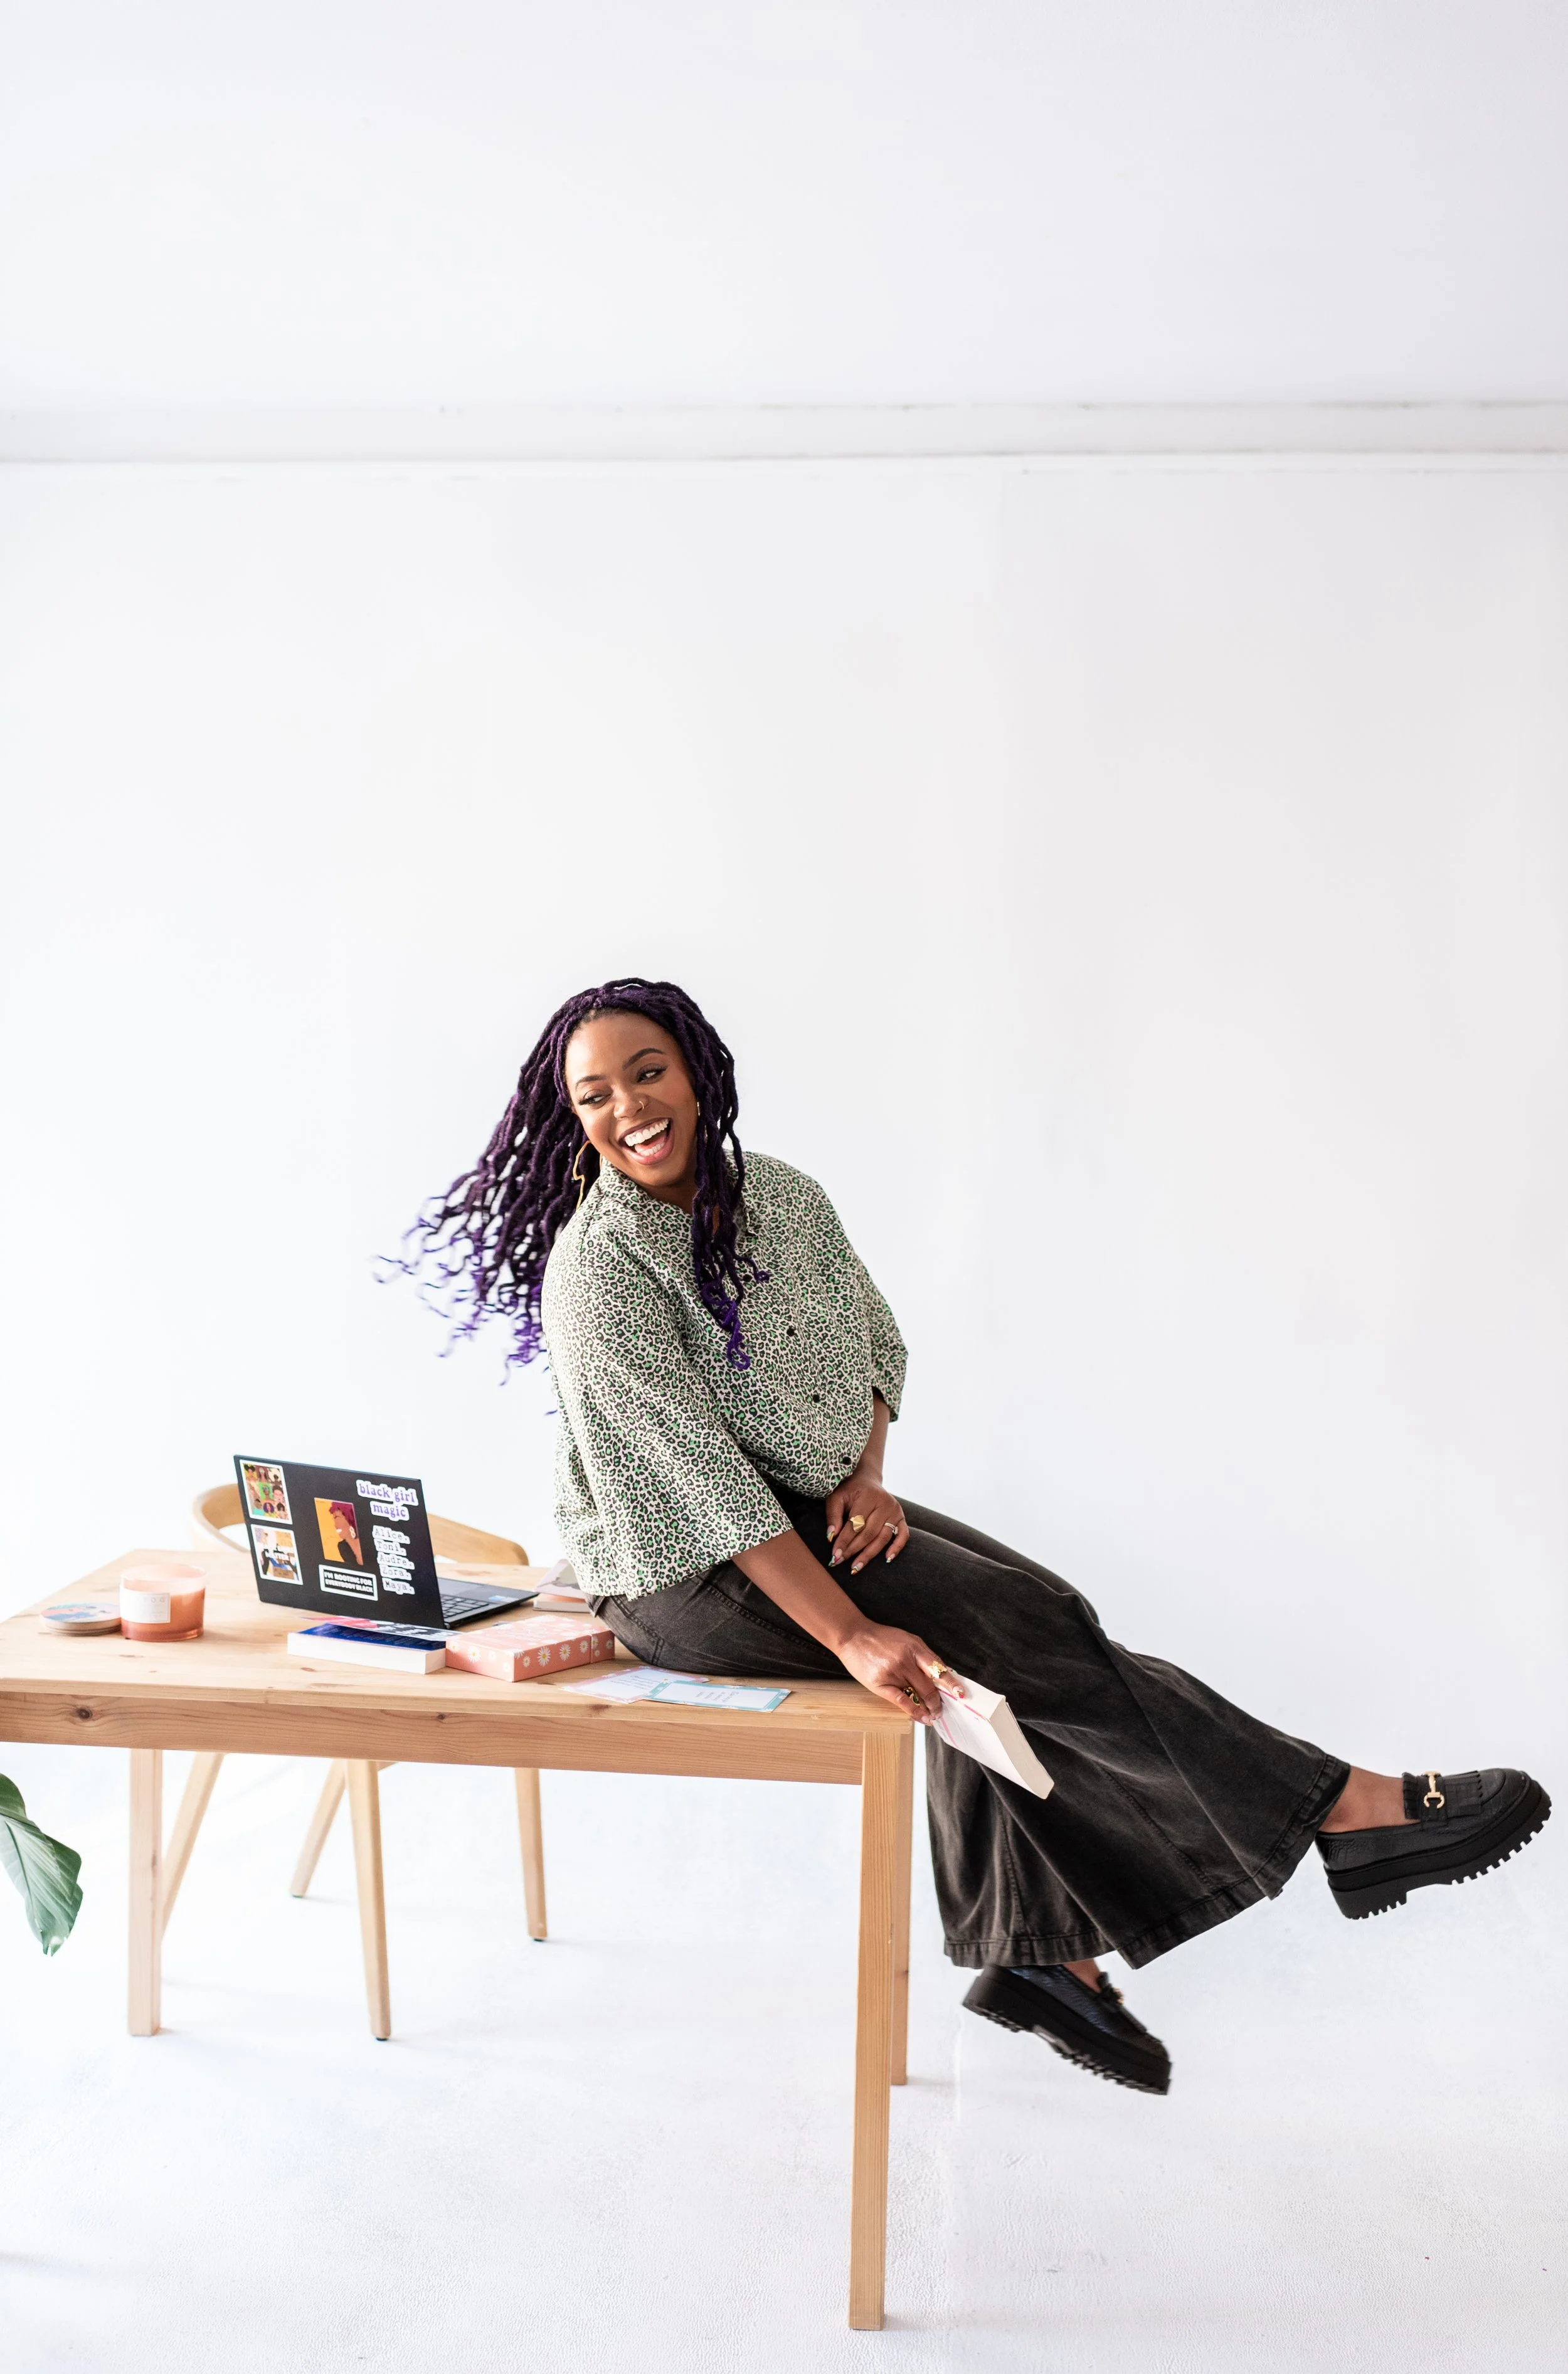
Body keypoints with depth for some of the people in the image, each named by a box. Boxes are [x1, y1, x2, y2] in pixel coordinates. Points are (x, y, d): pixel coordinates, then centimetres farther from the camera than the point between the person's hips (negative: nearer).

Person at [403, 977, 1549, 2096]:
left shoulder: (781, 1196, 1)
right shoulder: (598, 1266, -20)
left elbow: (875, 1339, 12)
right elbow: (697, 1477, -25)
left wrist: (866, 1476, -7)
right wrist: (849, 1634, -29)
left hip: (806, 1512, 7)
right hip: (686, 1572, -7)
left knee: (989, 1659, -11)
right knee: (1033, 1629, -14)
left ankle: (1034, 1948, 6)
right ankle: (1344, 1809, -7)